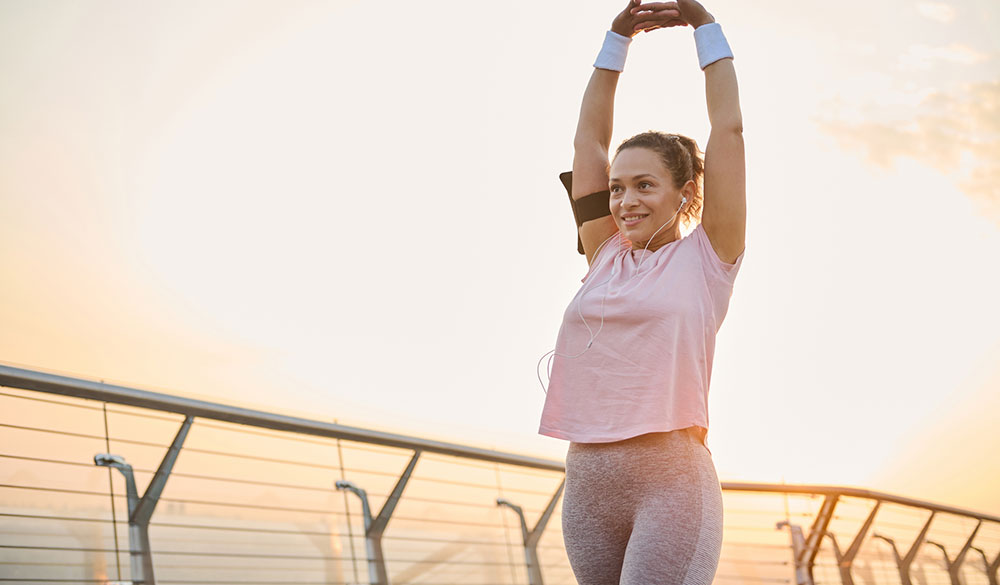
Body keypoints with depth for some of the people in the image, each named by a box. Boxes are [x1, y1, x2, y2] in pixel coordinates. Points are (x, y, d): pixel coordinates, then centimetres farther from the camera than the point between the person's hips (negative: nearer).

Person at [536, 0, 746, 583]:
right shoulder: (607, 256, 15)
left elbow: (729, 128, 3)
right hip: (585, 484, 6)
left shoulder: (705, 258, 4)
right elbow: (589, 140, 18)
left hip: (671, 483, -6)